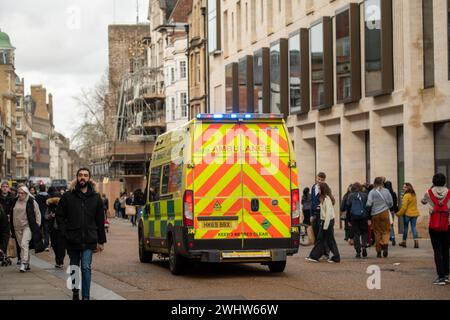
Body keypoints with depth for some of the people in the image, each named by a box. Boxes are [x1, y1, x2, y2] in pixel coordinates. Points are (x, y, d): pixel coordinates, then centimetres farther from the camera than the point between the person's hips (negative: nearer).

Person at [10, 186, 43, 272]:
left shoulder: (32, 202, -4)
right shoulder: (15, 202, 10)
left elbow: (37, 214, 1)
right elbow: (11, 215, 18)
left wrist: (36, 226, -4)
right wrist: (12, 228, 16)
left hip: (28, 226, -5)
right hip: (17, 228, 5)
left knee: (24, 244, -20)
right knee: (21, 246, 8)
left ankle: (24, 263, -22)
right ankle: (27, 265, 18)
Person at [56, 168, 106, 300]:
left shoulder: (96, 198, 6)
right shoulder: (68, 196, 2)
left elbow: (100, 220, 9)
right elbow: (60, 216, 5)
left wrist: (101, 241, 8)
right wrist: (65, 233, -6)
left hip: (89, 240, -1)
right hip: (72, 239, 1)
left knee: (86, 268, -10)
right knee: (74, 268, 13)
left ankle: (86, 297, -8)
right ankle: (75, 292, 31)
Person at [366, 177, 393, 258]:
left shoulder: (372, 192, -6)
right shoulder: (386, 191, 1)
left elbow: (369, 204, -12)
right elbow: (391, 203, 5)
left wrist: (368, 209, 7)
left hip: (375, 214, -1)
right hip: (384, 212, 1)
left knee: (377, 232, 8)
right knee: (386, 231, 9)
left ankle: (379, 251, 9)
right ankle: (385, 244, -17)